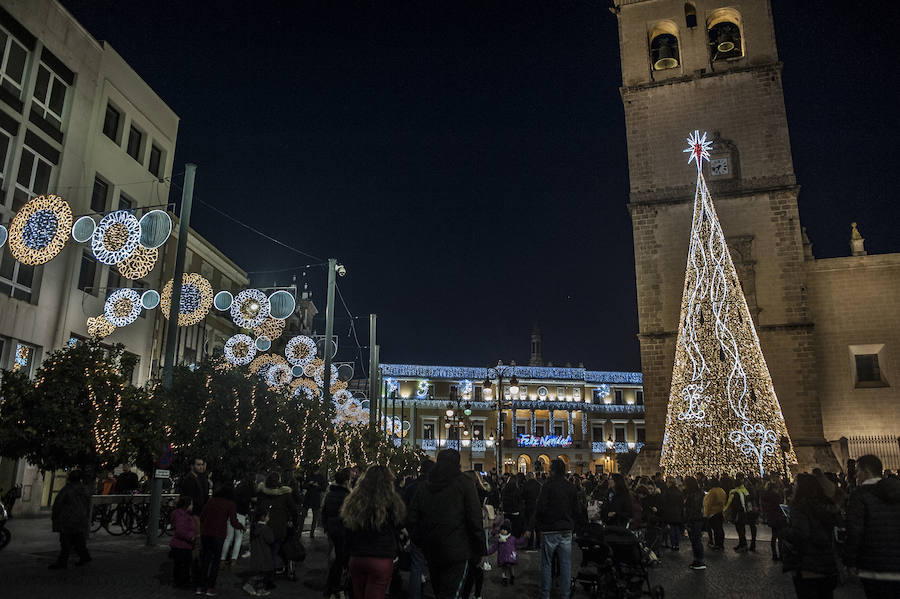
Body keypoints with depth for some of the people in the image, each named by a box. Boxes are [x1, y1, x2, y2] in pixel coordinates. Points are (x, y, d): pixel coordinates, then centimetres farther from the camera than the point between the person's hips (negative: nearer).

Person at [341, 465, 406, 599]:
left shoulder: (352, 501, 0)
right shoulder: (392, 502, -11)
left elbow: (346, 533, 7)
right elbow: (397, 531, 0)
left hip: (356, 559, 4)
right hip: (382, 560, -4)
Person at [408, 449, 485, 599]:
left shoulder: (423, 487, 8)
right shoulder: (464, 484, -7)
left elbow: (413, 519, 9)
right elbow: (475, 518, -10)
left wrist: (419, 541, 19)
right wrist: (480, 548, -4)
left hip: (431, 551, 5)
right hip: (456, 551, -5)